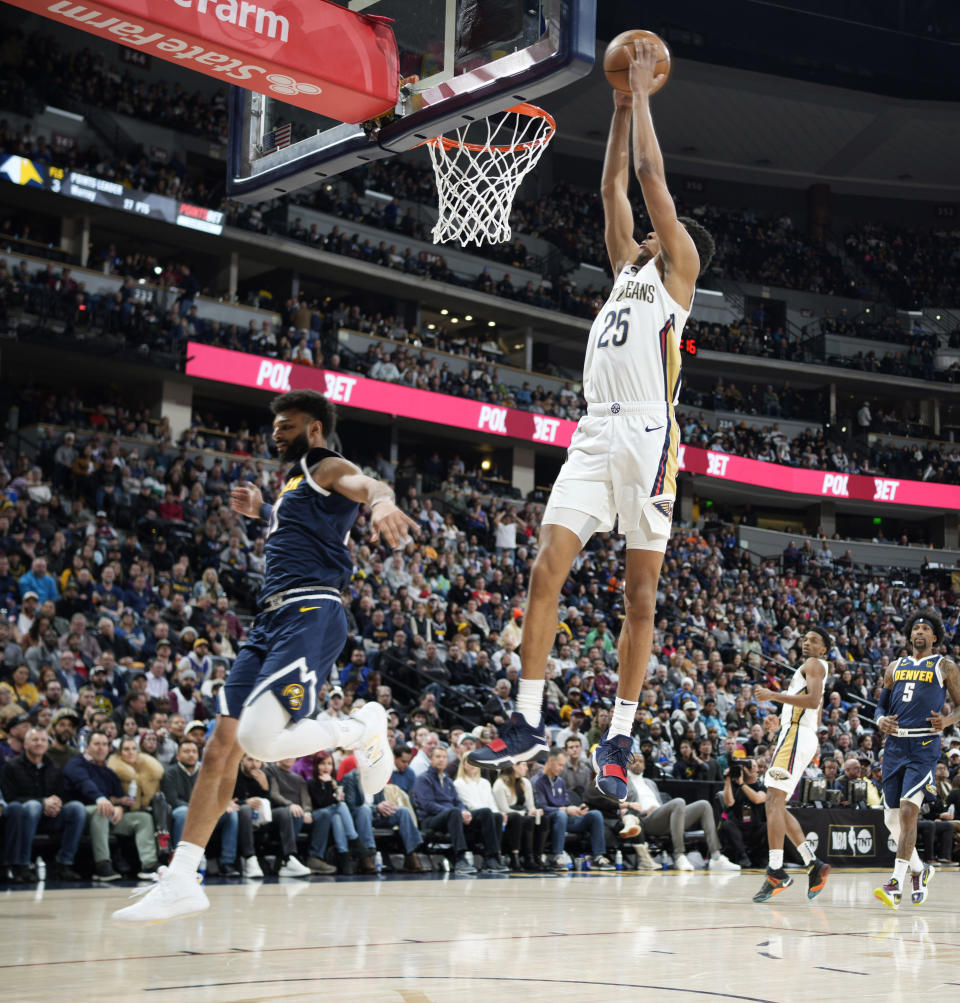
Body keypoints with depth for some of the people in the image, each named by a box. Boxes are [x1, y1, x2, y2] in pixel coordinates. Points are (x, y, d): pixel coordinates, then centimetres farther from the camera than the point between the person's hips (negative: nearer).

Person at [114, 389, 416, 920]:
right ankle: (180, 882, 4)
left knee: (260, 739, -26)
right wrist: (261, 511, 31)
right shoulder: (293, 482, 28)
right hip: (270, 619, 9)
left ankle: (361, 727, 0)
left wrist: (381, 502, -47)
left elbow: (369, 484, -23)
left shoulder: (328, 468, 1)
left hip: (309, 614, -9)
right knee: (221, 746, 2)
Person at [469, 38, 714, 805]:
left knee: (640, 596, -1)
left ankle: (618, 743, 3)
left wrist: (642, 93, 10)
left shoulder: (679, 269, 7)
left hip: (647, 435, -6)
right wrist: (622, 103, 28)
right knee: (546, 572, -5)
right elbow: (614, 186, 27)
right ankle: (530, 723, -2)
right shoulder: (630, 266, 25)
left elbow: (652, 176, 2)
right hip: (596, 433, 7)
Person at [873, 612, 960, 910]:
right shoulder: (895, 667, 17)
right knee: (892, 818, 6)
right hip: (894, 746, 5)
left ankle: (896, 885, -19)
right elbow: (881, 705, 21)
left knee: (908, 810, -18)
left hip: (924, 748, -5)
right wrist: (881, 721, -2)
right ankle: (919, 870, 30)